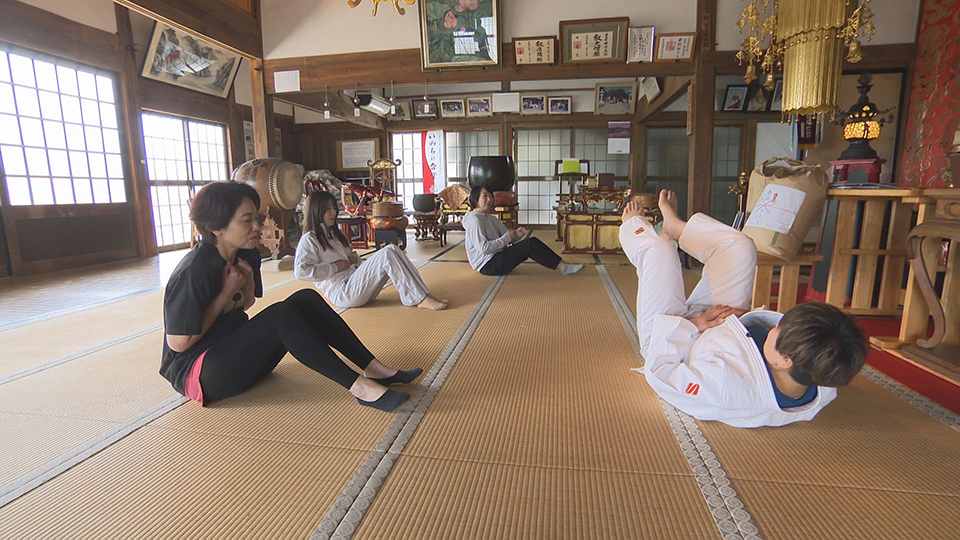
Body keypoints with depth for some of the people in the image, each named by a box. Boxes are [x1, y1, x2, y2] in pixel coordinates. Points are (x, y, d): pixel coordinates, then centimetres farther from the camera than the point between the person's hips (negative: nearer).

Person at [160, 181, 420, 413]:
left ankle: (372, 367, -14)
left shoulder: (247, 255, 1)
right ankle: (359, 386, -31)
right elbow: (179, 342, -20)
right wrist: (227, 293, -18)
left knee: (306, 300, -10)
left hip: (237, 352, 8)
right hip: (196, 372, -8)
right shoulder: (193, 271, -22)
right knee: (280, 315, -30)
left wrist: (247, 286, -8)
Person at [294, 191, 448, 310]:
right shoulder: (309, 240, -5)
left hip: (357, 284, 9)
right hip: (342, 292, -9)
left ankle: (421, 294, -20)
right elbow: (300, 272, -18)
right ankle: (421, 299, -26)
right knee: (386, 255, -25)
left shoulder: (334, 234, 23)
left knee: (392, 249, -11)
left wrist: (353, 259, 6)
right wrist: (335, 267, -14)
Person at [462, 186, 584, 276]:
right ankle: (562, 267, -12)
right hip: (487, 265, -9)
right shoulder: (474, 219, -14)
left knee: (533, 241, -4)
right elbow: (483, 248, -23)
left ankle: (562, 265, -7)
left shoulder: (491, 219, 17)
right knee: (530, 245, -19)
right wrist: (507, 238, -17)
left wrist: (517, 234, -11)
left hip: (496, 258, 9)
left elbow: (507, 235, 12)